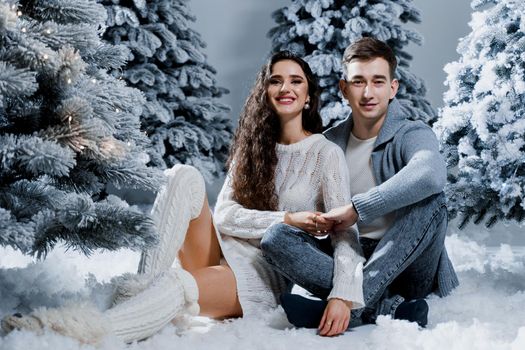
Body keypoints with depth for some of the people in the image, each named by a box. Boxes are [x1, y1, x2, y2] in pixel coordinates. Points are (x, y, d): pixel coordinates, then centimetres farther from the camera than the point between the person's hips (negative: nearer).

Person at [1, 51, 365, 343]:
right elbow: (224, 215, 2)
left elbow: (345, 230, -10)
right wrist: (287, 219, -15)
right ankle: (142, 285, -37)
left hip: (264, 276, -4)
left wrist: (342, 295, -27)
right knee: (185, 176, -22)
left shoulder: (326, 153, 1)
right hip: (220, 251, 5)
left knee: (178, 285, -37)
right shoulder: (252, 147, 15)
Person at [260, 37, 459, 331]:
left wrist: (357, 208, -29)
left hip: (402, 266, -3)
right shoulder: (331, 143, 8)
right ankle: (385, 308, -32)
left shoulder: (412, 135, -6)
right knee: (275, 237, -19)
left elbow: (431, 173, -33)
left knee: (430, 198, -30)